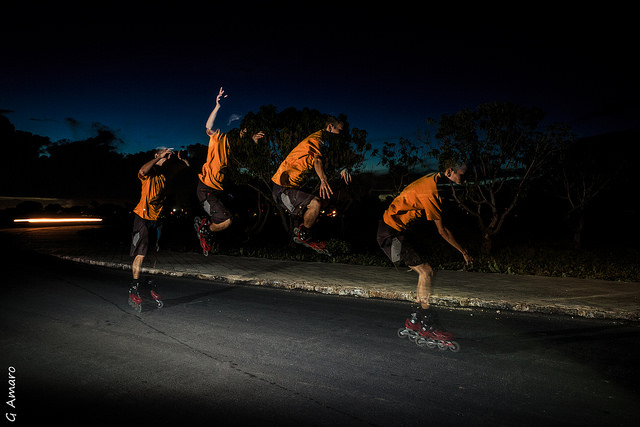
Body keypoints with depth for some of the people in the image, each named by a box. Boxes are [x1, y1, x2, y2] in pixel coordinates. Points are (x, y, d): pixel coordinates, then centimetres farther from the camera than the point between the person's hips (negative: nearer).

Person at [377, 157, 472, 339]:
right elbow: (442, 231, -18)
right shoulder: (430, 191, -24)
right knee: (425, 271, -10)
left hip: (399, 230, 10)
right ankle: (427, 326, 0)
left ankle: (414, 320, 17)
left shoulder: (433, 179, 5)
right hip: (392, 233, -10)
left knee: (427, 271, 8)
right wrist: (463, 251, -7)